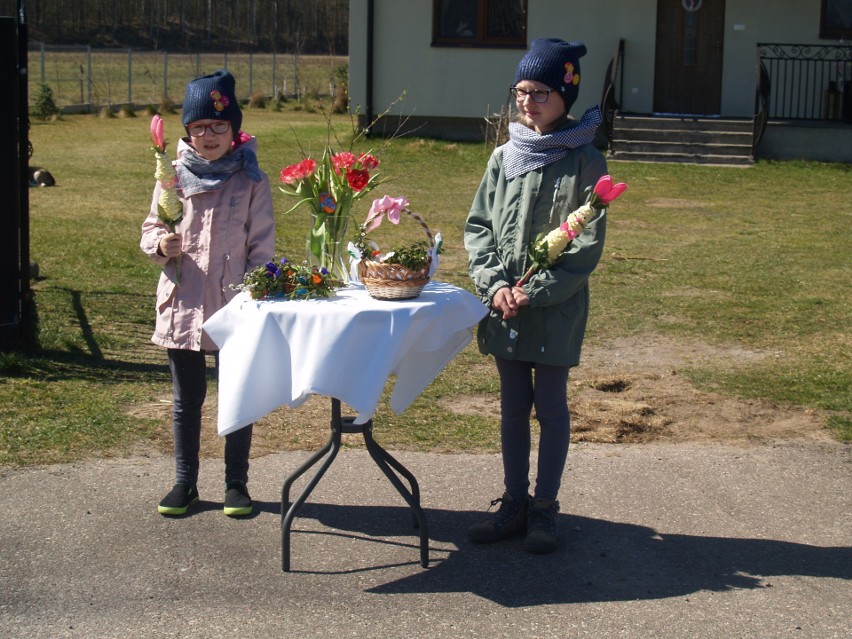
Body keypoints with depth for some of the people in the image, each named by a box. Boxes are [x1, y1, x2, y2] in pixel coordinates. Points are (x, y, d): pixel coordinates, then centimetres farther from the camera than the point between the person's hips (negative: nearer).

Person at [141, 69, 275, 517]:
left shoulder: (251, 181, -2)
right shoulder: (174, 176, 3)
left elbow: (262, 248, -1)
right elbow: (150, 229, 10)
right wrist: (160, 245, -12)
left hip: (234, 306, -2)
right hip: (182, 305, 2)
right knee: (186, 398, 12)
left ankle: (236, 483, 21)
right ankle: (185, 483, 25)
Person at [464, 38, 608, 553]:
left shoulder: (585, 162, -7)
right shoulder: (504, 157, 6)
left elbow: (587, 246, -10)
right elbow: (478, 226, 6)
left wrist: (534, 292, -15)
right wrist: (494, 284, -9)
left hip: (557, 309, -4)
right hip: (503, 306, 4)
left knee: (551, 406, 5)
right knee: (513, 406, 13)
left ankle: (545, 507, 18)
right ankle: (515, 502, 25)